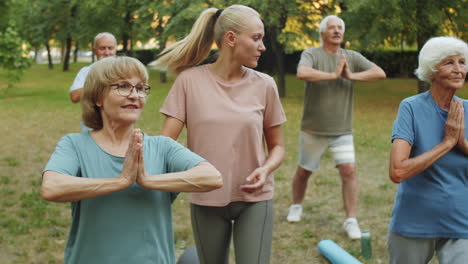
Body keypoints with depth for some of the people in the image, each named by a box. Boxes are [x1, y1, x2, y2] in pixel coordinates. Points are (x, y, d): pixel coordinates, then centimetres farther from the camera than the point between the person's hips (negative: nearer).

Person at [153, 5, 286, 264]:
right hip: (206, 200, 0)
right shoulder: (190, 81, -7)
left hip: (254, 199, 1)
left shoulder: (264, 85, -3)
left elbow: (277, 146, 5)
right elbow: (165, 141, -9)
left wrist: (265, 170, -16)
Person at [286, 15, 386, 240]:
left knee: (348, 171, -10)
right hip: (313, 129, -2)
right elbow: (302, 73, -31)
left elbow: (380, 73, -7)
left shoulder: (352, 57, 3)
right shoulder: (311, 54, -8)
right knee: (303, 171, 13)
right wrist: (333, 74, -24)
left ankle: (351, 220, -2)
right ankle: (296, 207, 38)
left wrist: (352, 76, -18)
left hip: (342, 130, 2)